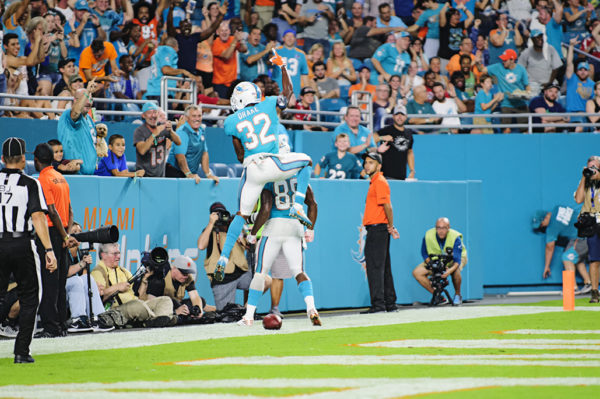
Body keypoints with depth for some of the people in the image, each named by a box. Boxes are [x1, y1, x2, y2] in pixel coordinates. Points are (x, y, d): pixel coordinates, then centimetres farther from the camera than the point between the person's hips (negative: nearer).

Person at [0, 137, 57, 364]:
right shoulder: (30, 184, -3)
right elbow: (38, 217, -12)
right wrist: (48, 250, -15)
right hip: (22, 246, -2)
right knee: (29, 298, 8)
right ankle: (21, 351, 3)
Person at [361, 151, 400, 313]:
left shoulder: (380, 182, -11)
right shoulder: (374, 182, 19)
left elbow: (387, 206, -18)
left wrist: (390, 227, -12)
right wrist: (390, 227, 14)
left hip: (377, 228, -10)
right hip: (374, 230, 10)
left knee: (375, 267, -12)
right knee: (384, 268, 13)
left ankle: (378, 304, -14)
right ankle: (390, 304, 17)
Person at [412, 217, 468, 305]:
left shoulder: (455, 238, -31)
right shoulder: (428, 236, -22)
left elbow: (457, 259, -37)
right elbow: (424, 253, -8)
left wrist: (450, 270, -57)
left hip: (453, 259, -4)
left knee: (455, 270, -40)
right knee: (417, 272, -15)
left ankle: (457, 295, -12)